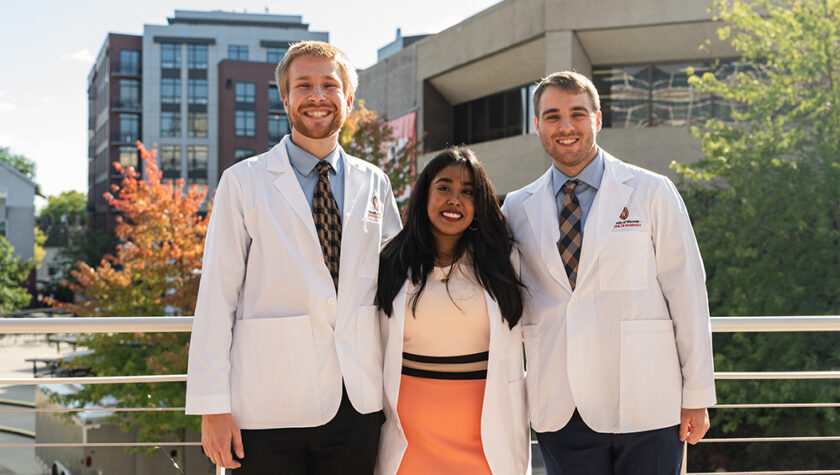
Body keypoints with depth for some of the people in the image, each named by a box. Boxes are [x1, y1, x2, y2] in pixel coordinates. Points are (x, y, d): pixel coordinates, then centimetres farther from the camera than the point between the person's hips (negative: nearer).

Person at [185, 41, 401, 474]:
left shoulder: (374, 185, 10)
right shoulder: (243, 182, 0)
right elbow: (217, 297, -2)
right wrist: (213, 406, -8)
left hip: (358, 404, 3)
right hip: (268, 410, -3)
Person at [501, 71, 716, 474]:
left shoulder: (651, 193, 3)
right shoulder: (517, 208, 10)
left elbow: (687, 293, 1)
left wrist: (697, 396, -2)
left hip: (645, 407, -2)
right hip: (558, 410, 2)